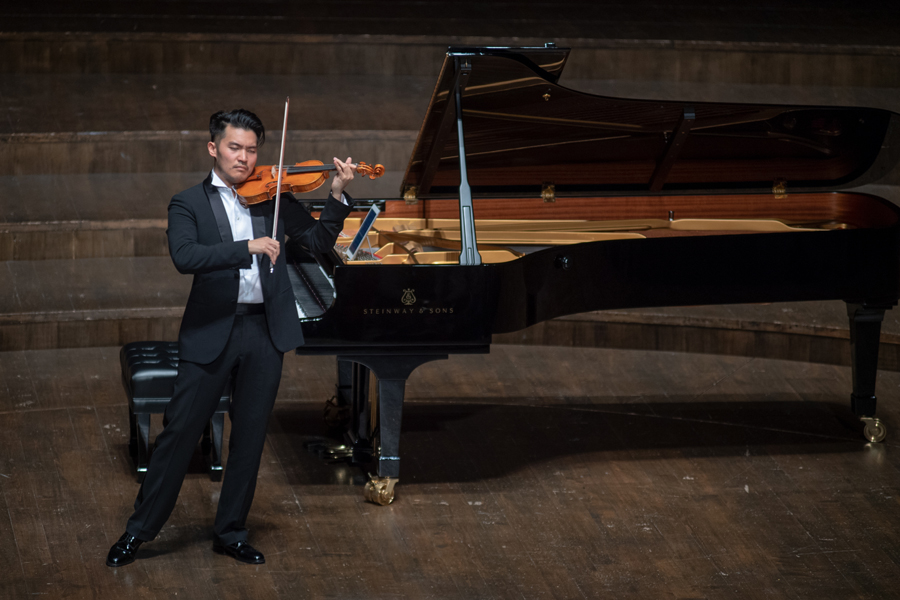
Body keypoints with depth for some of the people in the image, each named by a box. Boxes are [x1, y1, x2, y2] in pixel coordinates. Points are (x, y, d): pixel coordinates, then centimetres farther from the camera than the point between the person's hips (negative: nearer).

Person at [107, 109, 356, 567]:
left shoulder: (272, 197, 9)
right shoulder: (189, 204, -1)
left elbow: (318, 242, 7)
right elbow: (184, 256, -18)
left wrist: (337, 197, -8)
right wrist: (246, 248, -27)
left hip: (265, 331, 3)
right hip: (210, 332, -3)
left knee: (249, 437, 9)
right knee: (179, 430, 0)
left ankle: (230, 533, 21)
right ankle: (139, 530, 11)